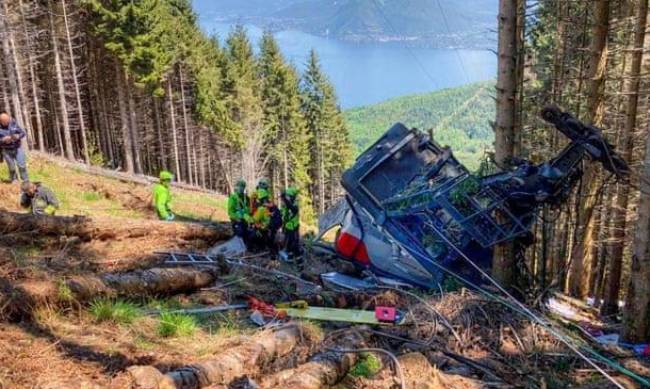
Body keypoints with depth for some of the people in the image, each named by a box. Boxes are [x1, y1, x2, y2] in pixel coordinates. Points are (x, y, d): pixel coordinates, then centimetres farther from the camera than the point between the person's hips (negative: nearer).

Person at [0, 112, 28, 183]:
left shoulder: (13, 123, -3)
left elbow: (23, 133, 1)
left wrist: (18, 136, -19)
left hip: (17, 148, 1)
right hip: (7, 150, -1)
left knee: (22, 165, -3)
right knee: (11, 167, 4)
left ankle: (26, 181, 9)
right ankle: (13, 180, 24)